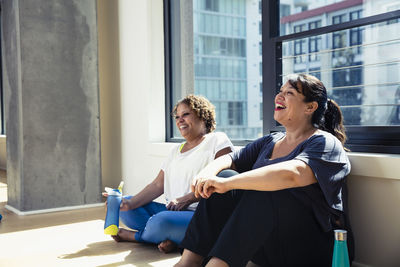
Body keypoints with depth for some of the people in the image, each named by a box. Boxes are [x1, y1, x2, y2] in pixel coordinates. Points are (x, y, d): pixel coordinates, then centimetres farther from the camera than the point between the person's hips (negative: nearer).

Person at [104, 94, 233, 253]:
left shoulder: (217, 140, 0)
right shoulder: (176, 151, 23)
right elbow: (158, 185, 13)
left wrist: (187, 199, -20)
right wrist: (130, 203, -3)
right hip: (172, 211, 8)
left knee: (164, 220, -35)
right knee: (124, 208, -1)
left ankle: (134, 236, -3)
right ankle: (168, 237, -16)